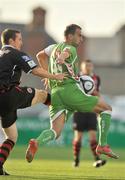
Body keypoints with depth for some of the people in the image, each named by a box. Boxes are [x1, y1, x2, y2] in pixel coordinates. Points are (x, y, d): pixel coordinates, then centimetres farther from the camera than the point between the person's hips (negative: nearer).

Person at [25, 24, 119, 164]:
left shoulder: (54, 48, 26)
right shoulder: (71, 48, 2)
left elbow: (40, 56, 45)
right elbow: (66, 51, -24)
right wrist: (62, 58, -47)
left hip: (55, 94, 7)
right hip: (71, 90, -7)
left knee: (55, 132, -3)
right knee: (106, 109, 9)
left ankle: (36, 143, -35)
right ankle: (102, 145, 1)